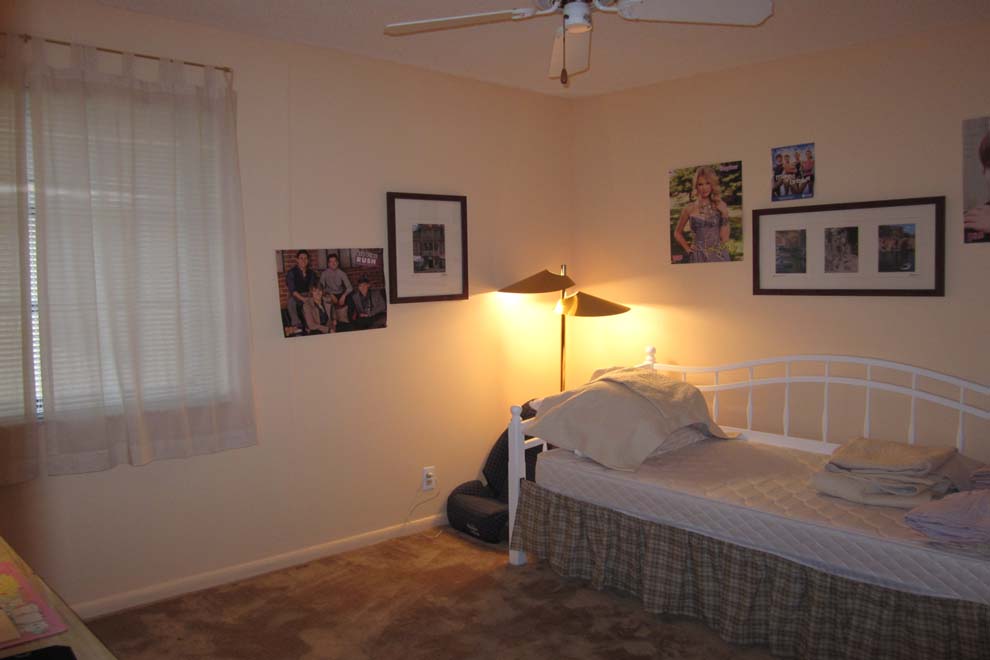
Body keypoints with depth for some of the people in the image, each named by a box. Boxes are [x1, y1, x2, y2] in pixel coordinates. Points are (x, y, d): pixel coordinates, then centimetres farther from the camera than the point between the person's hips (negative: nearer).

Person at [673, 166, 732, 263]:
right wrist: (687, 248, 4)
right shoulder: (690, 209, 2)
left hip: (719, 256, 0)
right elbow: (677, 233, 14)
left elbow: (724, 239, -1)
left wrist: (724, 215, -7)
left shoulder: (720, 207, 3)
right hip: (698, 257, 0)